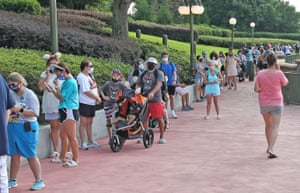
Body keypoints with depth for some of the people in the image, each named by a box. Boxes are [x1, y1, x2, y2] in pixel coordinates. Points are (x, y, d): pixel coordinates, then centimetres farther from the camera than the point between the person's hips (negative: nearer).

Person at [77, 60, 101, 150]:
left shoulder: (90, 76, 13)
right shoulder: (81, 77, -15)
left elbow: (95, 87, 15)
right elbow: (87, 92, -19)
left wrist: (97, 98, -2)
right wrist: (97, 98, -10)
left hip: (92, 103, 9)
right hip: (84, 103, -9)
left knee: (89, 123, 15)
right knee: (83, 123, -3)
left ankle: (90, 141, 23)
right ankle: (83, 143, 1)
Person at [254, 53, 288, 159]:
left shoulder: (260, 73, -4)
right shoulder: (279, 73, -12)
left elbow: (256, 89, -6)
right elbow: (285, 83, 7)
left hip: (264, 103, 3)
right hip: (277, 103, -3)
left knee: (268, 125, 20)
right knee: (275, 127, -4)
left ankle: (269, 147, 32)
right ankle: (271, 149, -19)